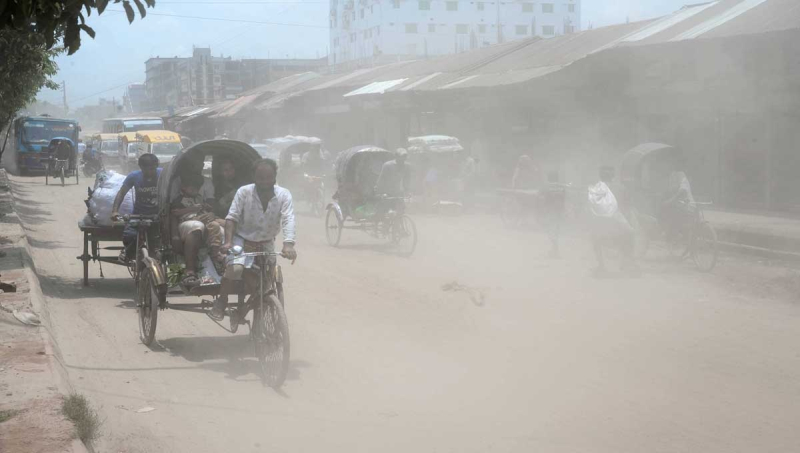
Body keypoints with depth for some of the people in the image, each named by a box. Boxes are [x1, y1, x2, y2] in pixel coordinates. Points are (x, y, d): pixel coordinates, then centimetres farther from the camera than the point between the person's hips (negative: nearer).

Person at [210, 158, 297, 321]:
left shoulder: (283, 195, -12)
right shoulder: (244, 192, -14)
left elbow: (288, 220, -24)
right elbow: (232, 217, -16)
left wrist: (288, 244, -40)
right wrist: (228, 242, -31)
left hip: (266, 245, 2)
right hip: (242, 240, -2)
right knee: (235, 268, -28)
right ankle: (221, 301, -7)